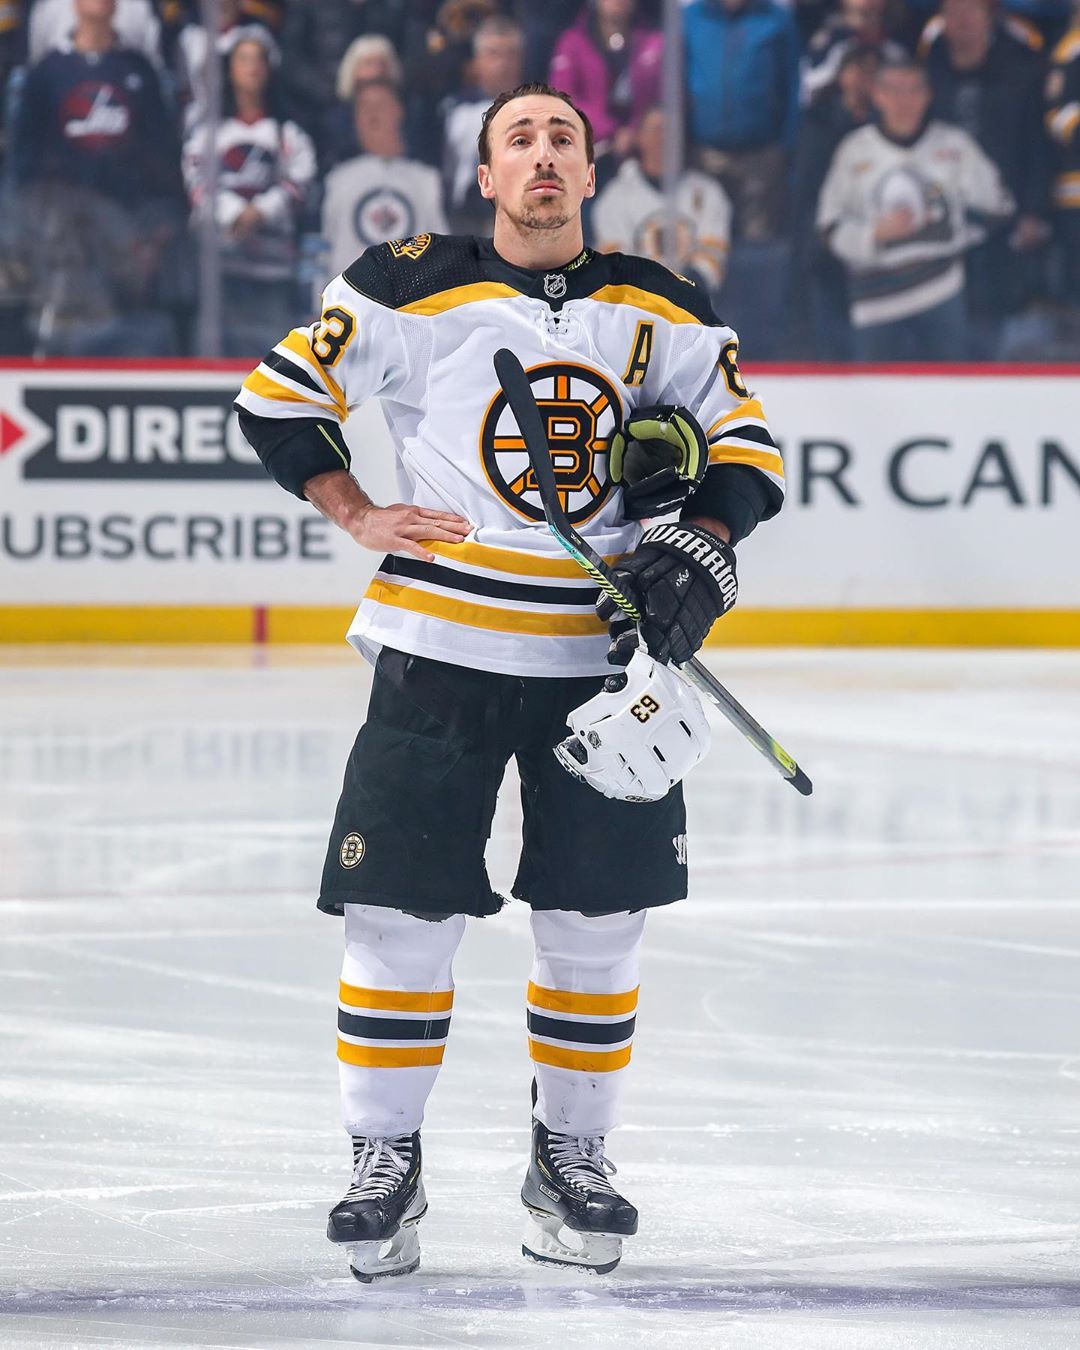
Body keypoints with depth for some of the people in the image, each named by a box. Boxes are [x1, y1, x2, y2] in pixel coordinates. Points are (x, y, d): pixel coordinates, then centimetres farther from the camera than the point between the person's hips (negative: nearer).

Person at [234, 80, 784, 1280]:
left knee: (596, 919, 6)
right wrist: (360, 517, -4)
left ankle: (571, 1156, 22)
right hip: (439, 645, -2)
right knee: (401, 906, -3)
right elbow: (277, 398, 3)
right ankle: (384, 1158, 10)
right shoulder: (412, 291, -4)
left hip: (604, 659, 2)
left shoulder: (661, 312, 5)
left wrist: (701, 549, -5)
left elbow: (745, 444, 12)